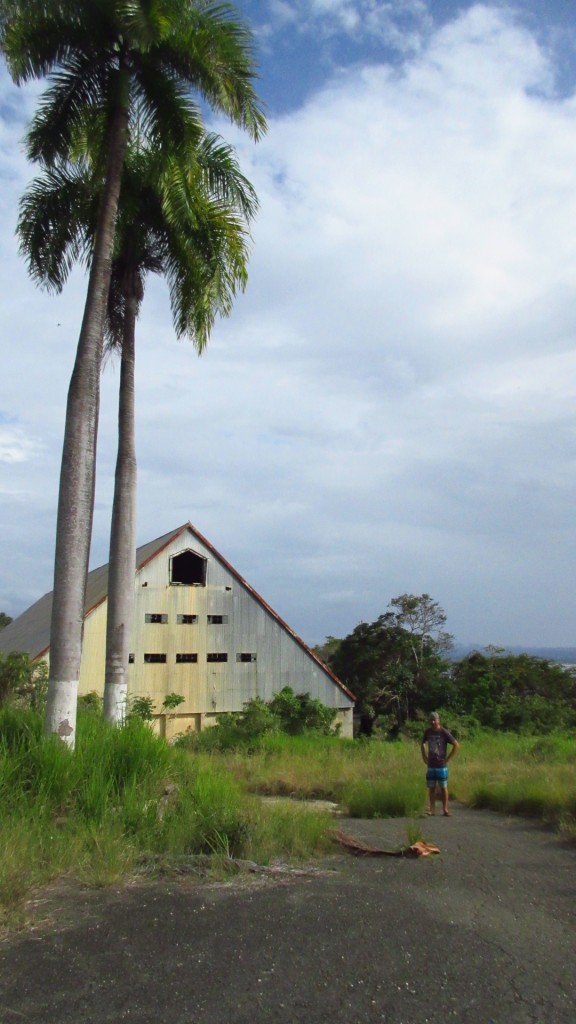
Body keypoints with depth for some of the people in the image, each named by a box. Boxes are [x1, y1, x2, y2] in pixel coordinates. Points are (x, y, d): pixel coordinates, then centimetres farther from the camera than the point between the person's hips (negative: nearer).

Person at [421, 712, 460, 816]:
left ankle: (445, 809, 10)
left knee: (443, 787, 3)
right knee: (431, 787, 6)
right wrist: (424, 757, 10)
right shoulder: (428, 731, 3)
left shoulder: (444, 732, -10)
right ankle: (432, 809, 13)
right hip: (430, 765, 4)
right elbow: (423, 744, 21)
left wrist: (447, 758, -12)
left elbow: (456, 745, -11)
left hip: (441, 765, -4)